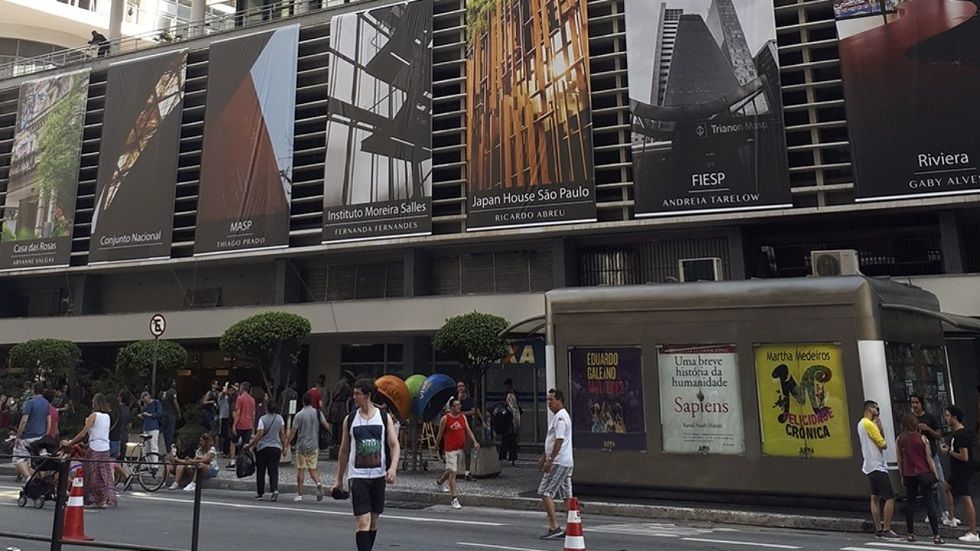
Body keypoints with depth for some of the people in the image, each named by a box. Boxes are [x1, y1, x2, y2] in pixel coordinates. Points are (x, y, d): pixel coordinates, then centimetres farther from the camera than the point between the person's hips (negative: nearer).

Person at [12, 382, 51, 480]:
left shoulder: (30, 403, -11)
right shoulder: (47, 404, 10)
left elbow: (24, 421, -15)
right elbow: (49, 422, 11)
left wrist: (17, 437, -9)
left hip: (28, 437, -7)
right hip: (40, 437, 7)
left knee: (18, 458, -2)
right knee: (30, 459, 14)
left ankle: (29, 478, -19)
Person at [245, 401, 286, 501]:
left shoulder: (262, 419, -11)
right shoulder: (280, 418, 2)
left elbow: (259, 435, -15)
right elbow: (282, 434, 5)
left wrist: (249, 445, -7)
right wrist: (284, 447, 13)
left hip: (263, 448, -3)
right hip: (276, 448, 3)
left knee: (260, 471, 11)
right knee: (273, 470, 4)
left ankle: (260, 493, 17)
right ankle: (275, 489, -17)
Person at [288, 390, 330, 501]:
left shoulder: (299, 415, -6)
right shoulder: (318, 413, 0)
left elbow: (293, 432, -7)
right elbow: (326, 426, -2)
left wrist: (286, 443, 2)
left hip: (302, 446, -2)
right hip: (314, 446, 2)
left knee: (300, 470, 7)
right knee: (313, 469, 11)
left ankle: (299, 494, 10)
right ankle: (318, 483, -16)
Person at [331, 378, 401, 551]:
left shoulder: (385, 418, 2)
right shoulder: (349, 419, 3)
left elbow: (395, 445, -2)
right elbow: (344, 451, 9)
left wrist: (393, 467, -19)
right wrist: (339, 480, 10)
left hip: (378, 475, 2)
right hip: (357, 475, -1)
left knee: (373, 521, 13)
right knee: (362, 521, -11)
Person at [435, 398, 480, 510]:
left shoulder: (463, 417, 7)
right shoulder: (445, 418, -8)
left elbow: (468, 430, 1)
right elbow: (440, 434, 0)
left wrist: (475, 442, -12)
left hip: (461, 448, 6)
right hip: (450, 449, -6)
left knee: (452, 470, 21)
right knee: (452, 472, -9)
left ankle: (439, 482, 48)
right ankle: (454, 498, -7)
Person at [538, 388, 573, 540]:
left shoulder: (560, 417, -15)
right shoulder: (560, 416, 19)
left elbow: (559, 440, -22)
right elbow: (551, 441, 26)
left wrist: (550, 460, -22)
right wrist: (543, 457, 27)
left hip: (558, 463, -10)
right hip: (566, 462, 10)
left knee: (545, 493, -7)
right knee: (567, 495, 11)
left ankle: (554, 527, -7)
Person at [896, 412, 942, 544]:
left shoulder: (899, 439, 1)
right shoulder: (922, 438, -7)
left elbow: (899, 460, 5)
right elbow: (929, 458, -6)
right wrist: (935, 475, 3)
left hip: (908, 475, 2)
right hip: (923, 474, -2)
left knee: (910, 503, 10)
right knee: (930, 503, 2)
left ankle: (910, 533, 13)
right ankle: (936, 535, 0)